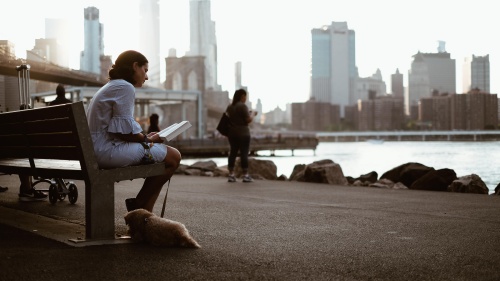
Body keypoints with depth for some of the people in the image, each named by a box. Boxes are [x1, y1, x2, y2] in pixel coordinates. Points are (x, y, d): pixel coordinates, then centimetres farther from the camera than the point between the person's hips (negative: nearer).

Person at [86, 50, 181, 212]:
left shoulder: (111, 87, 23)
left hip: (99, 150, 11)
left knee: (170, 154, 16)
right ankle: (139, 206, 2)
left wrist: (145, 136, 11)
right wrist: (148, 139, -3)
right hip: (109, 150, -11)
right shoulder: (125, 87, -10)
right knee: (173, 157, -7)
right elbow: (123, 130, -18)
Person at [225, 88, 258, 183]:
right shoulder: (243, 106, -12)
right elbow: (249, 120, -15)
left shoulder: (229, 107, 10)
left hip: (232, 132, 7)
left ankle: (231, 175, 6)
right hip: (243, 133, -7)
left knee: (233, 152, 8)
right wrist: (252, 114, 5)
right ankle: (246, 175, -2)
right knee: (244, 153, -3)